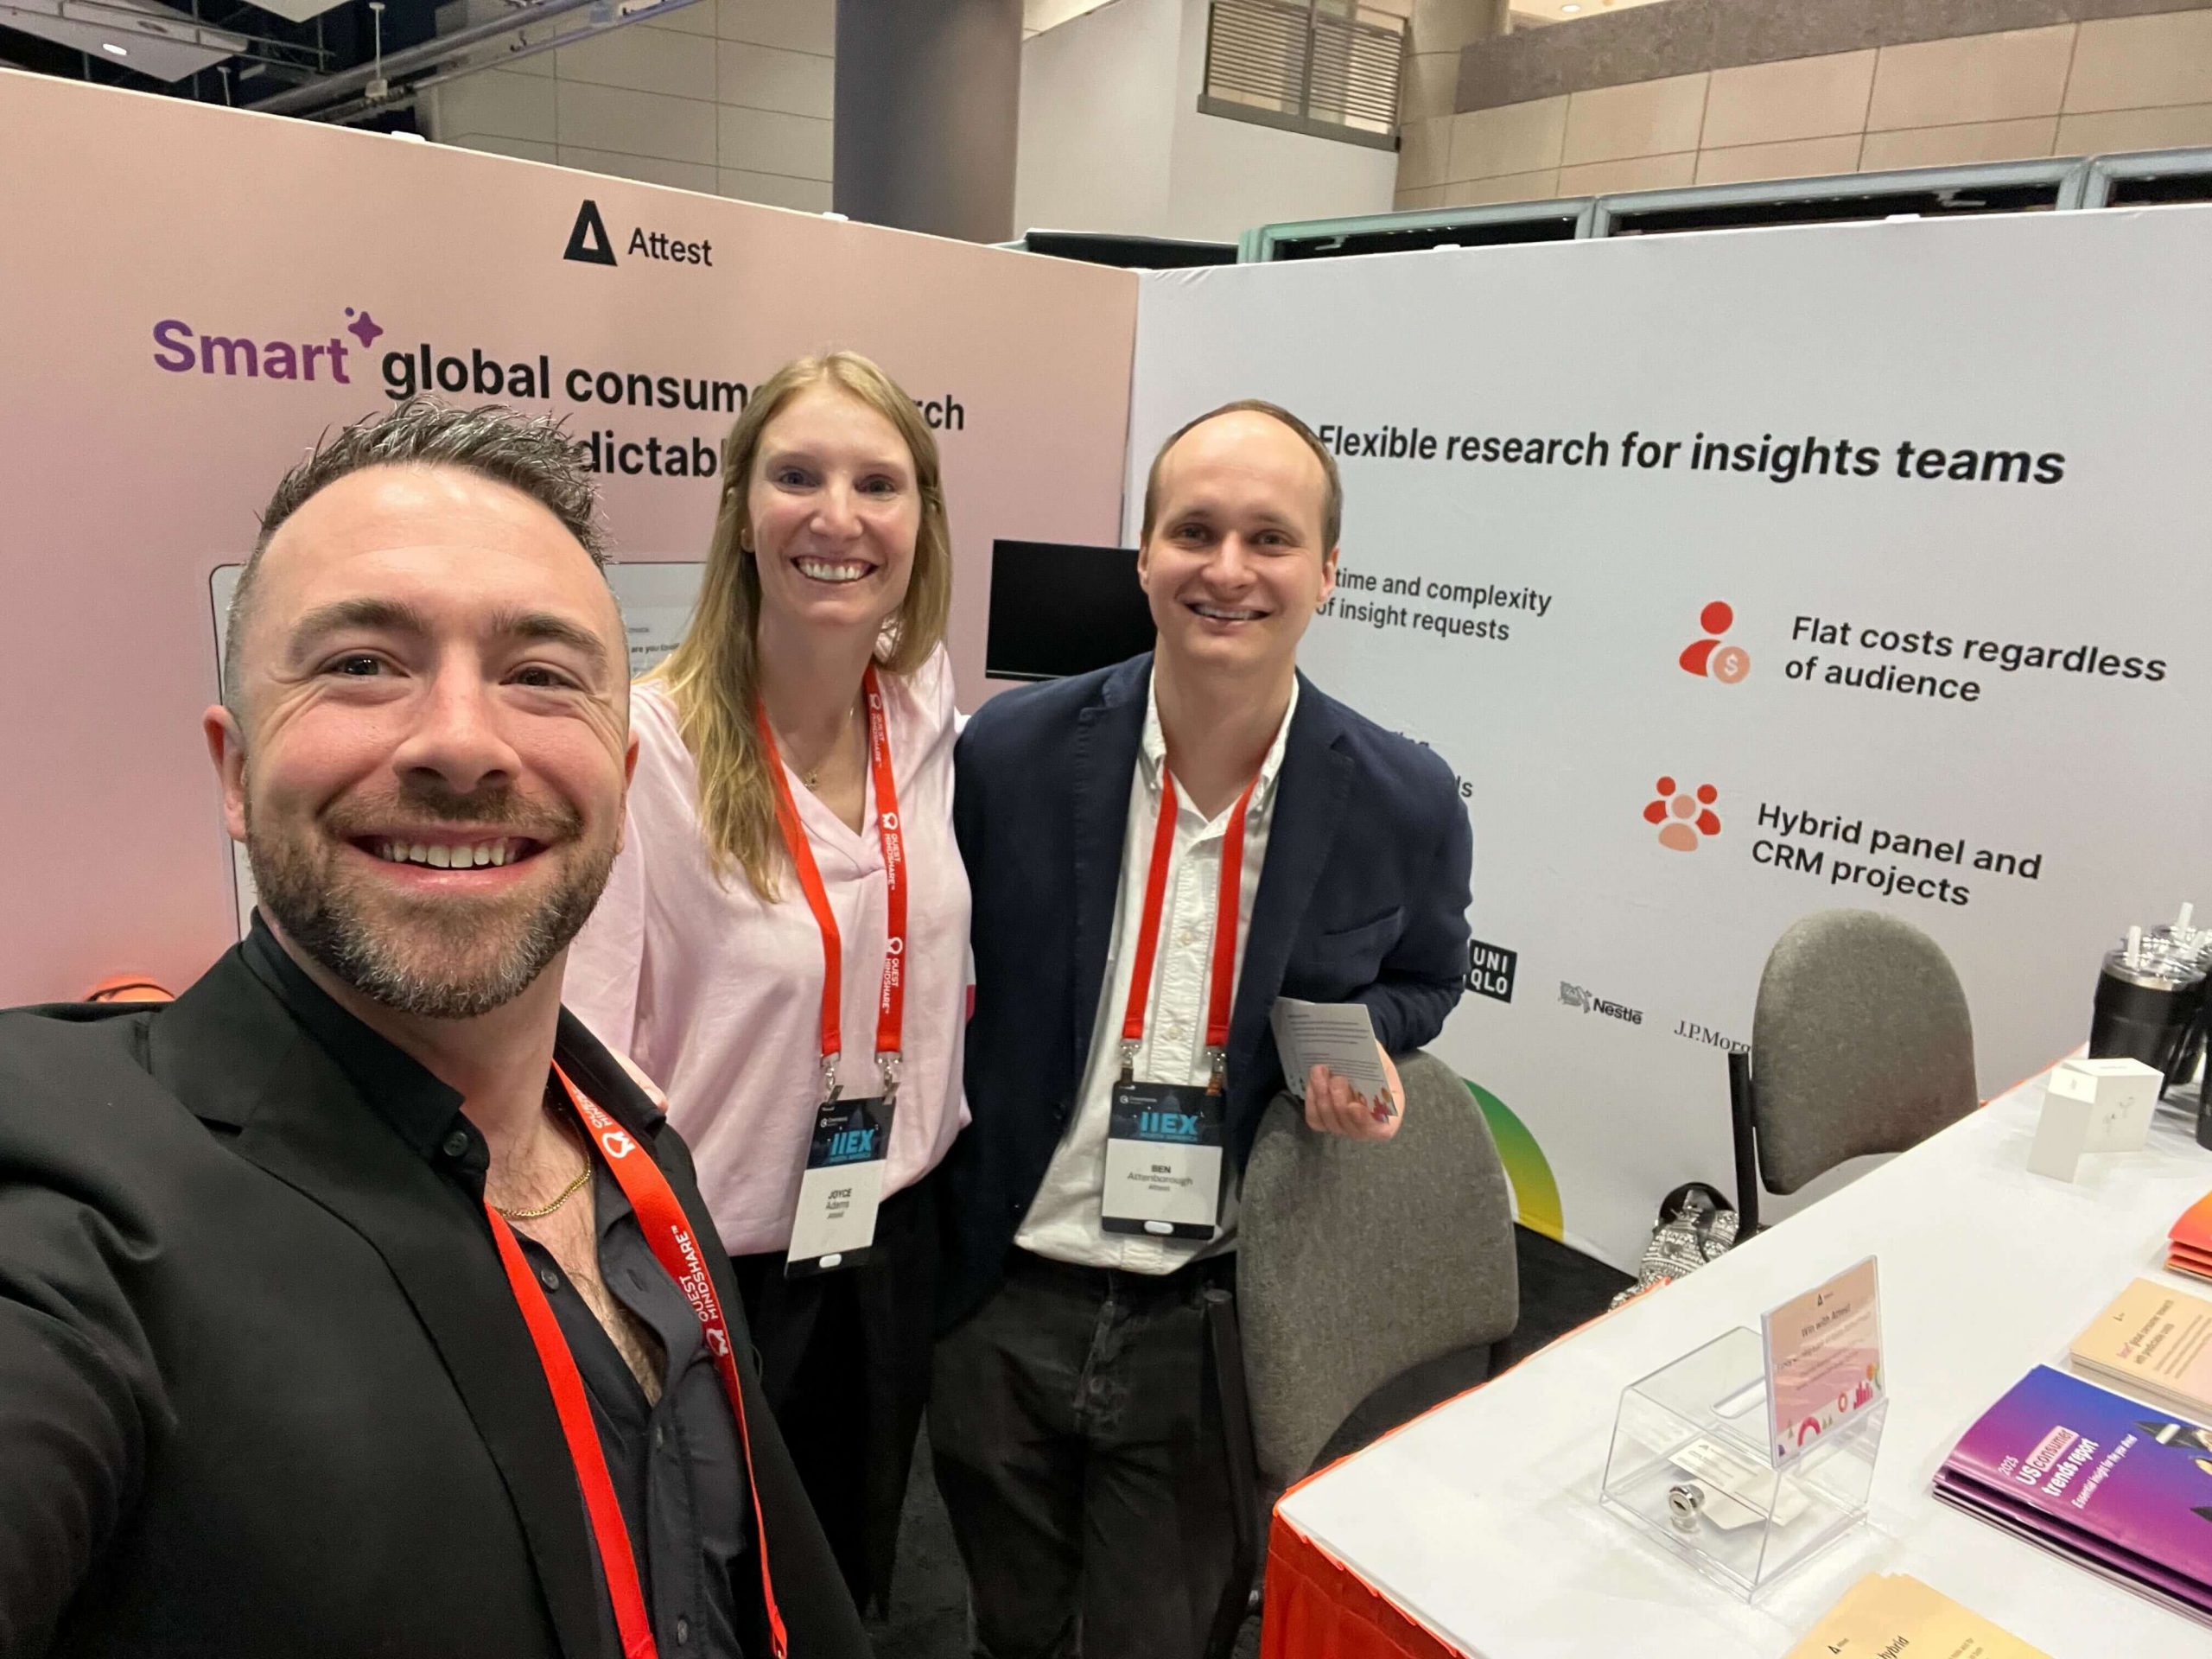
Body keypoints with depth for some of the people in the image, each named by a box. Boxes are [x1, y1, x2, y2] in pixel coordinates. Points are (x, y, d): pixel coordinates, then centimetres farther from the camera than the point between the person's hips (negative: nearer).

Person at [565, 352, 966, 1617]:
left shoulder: (928, 722, -4)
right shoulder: (641, 748, -22)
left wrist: (920, 1172, 11)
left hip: (892, 1256, 5)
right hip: (704, 1277, -4)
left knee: (856, 1588, 26)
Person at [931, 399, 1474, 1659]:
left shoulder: (1407, 803, -10)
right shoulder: (1013, 751, -11)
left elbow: (1423, 982, 10)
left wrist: (1364, 1048, -13)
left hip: (1212, 1323, -1)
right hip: (1006, 1304, 1)